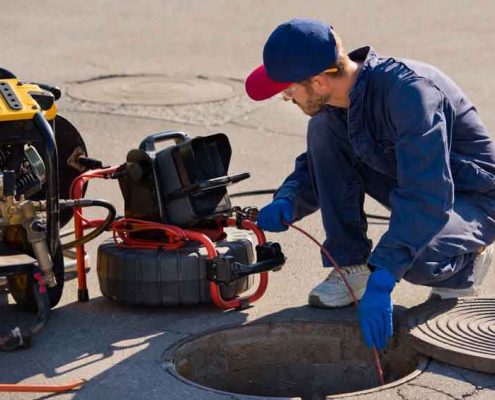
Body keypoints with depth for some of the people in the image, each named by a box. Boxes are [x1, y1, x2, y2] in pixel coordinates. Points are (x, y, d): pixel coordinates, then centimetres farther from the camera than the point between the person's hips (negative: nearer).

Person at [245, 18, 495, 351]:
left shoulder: (409, 92, -33)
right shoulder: (335, 104, -8)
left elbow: (426, 197, -39)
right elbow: (316, 166, 9)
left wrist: (382, 280, -46)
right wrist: (287, 202, -15)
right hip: (415, 187, 7)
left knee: (413, 261, -38)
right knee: (323, 129, -11)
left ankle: (464, 261, 0)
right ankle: (351, 267, -4)